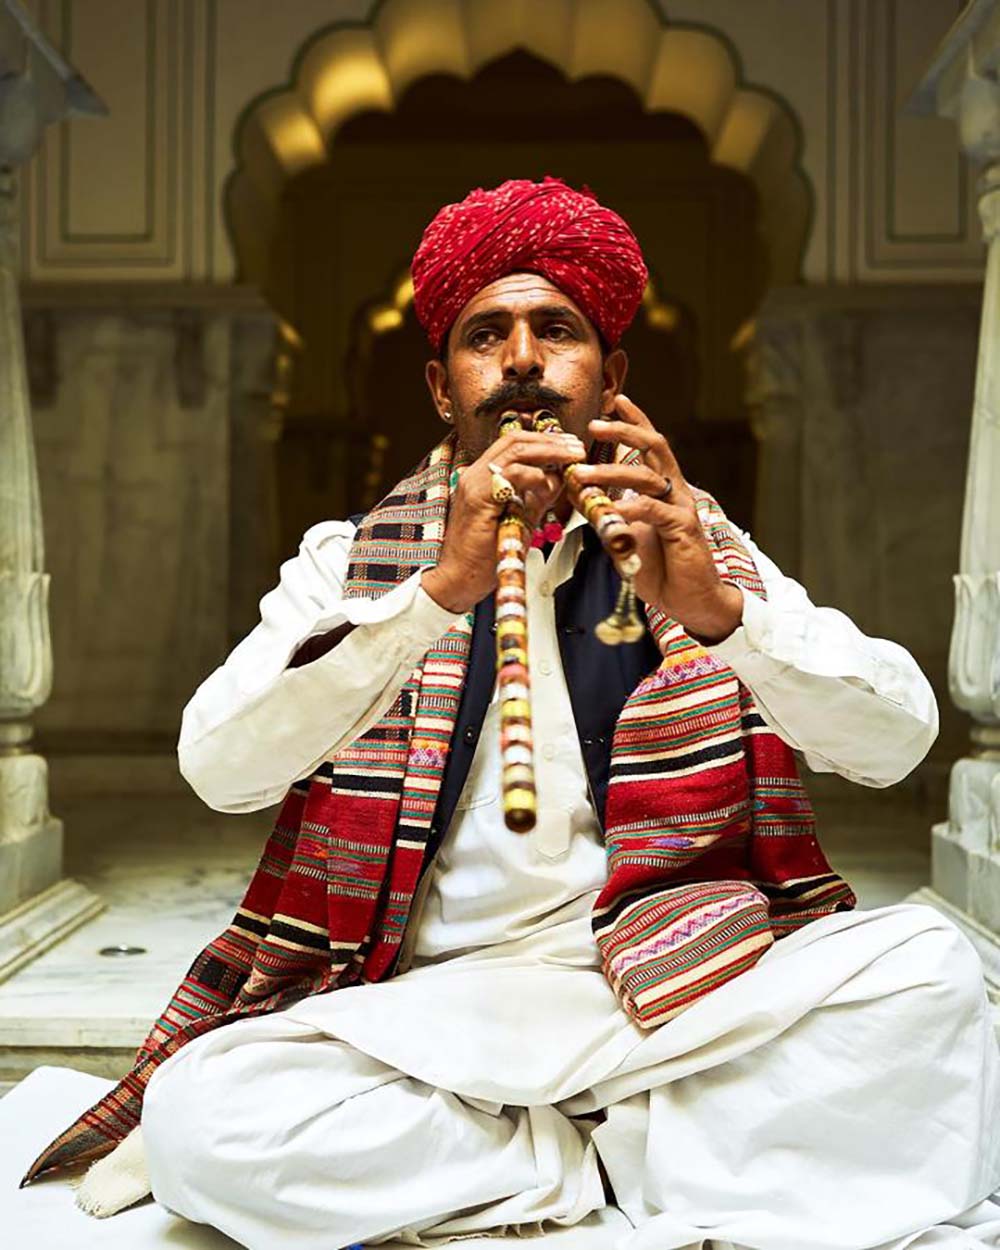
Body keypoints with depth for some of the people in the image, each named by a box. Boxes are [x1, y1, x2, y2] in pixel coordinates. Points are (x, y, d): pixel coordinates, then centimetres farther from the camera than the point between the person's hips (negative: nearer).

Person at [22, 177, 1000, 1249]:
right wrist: (439, 589, -20)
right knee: (196, 1110, -26)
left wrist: (721, 610, -21)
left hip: (671, 997, 1)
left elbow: (898, 739, -2)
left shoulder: (695, 545, 10)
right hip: (430, 1009, 0)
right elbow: (217, 768, -9)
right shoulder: (348, 561, 8)